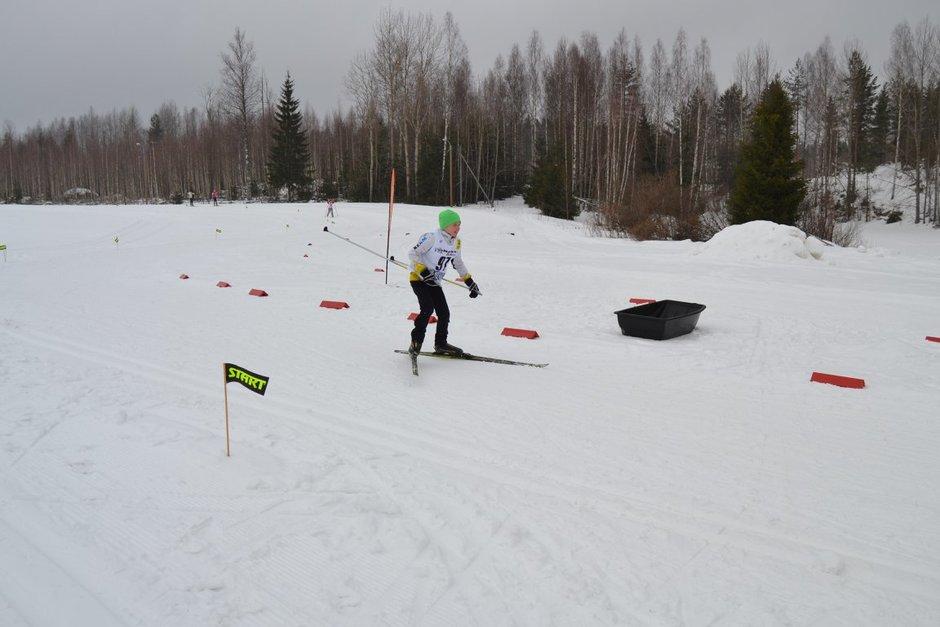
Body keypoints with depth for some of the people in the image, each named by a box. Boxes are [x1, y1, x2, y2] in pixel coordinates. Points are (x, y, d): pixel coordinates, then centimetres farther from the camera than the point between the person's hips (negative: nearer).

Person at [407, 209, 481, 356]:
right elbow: (413, 253, -17)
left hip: (435, 282, 7)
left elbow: (458, 263, 18)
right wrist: (423, 271, -28)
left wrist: (470, 282, 17)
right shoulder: (431, 237, -19)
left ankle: (441, 344, 21)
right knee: (428, 308, -24)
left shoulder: (456, 242, 4)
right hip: (418, 279, -7)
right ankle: (416, 342, -11)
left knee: (444, 313, 2)